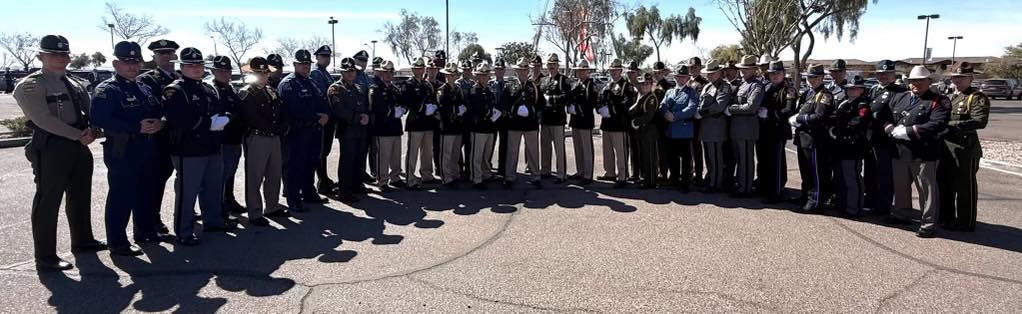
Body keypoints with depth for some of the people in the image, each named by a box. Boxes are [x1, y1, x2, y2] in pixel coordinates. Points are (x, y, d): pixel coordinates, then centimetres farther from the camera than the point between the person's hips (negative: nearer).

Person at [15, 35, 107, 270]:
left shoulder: (74, 85, 15)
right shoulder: (30, 86, -7)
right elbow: (43, 119, -17)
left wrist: (92, 131, -9)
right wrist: (78, 135, -19)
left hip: (80, 146, 8)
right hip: (51, 147, -7)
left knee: (81, 197, 18)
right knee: (47, 202, -1)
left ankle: (82, 240, 35)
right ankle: (45, 258, 6)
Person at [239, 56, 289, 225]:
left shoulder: (272, 92, 16)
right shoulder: (246, 93, -7)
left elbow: (282, 113, 14)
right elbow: (252, 118, -17)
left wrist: (282, 128, -4)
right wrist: (275, 128, -12)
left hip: (275, 138, 8)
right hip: (256, 138, -8)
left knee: (275, 175, 16)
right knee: (254, 178, -1)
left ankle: (272, 207, 29)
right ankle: (255, 214, 5)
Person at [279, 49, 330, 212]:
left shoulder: (311, 83, 19)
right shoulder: (287, 84, -8)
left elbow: (323, 100, 15)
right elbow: (296, 109, -20)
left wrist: (325, 115, -7)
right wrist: (317, 118, -16)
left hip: (314, 130, 8)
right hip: (298, 131, -8)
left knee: (311, 163, 15)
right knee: (296, 165, -4)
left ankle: (309, 194, 28)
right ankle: (293, 200, 2)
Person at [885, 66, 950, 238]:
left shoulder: (938, 101, -5)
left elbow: (937, 125, -19)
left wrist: (908, 131, -20)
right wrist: (893, 130, -10)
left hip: (923, 154, -6)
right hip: (899, 152, 6)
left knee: (927, 189, 2)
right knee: (900, 186, 20)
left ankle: (929, 224, 11)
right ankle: (901, 214, 37)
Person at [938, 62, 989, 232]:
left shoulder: (977, 98, -7)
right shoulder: (949, 97, 16)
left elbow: (980, 121, -21)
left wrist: (951, 124, -24)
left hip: (965, 149, -8)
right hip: (945, 148, 8)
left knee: (964, 187, 2)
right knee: (945, 184, 15)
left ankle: (965, 223, 12)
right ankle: (947, 218, 28)